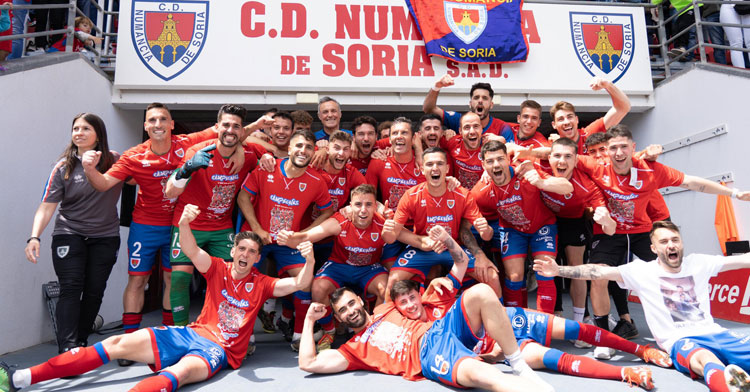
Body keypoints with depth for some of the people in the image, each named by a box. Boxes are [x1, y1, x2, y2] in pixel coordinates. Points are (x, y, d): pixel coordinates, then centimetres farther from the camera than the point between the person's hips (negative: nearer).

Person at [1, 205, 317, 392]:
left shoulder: (261, 284, 3)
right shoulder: (218, 269, 8)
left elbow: (298, 284, -7)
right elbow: (191, 251, -8)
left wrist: (309, 260, -28)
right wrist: (184, 223, -29)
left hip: (218, 350, -4)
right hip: (191, 333, 4)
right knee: (119, 343, -8)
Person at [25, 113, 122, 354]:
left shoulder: (115, 161, 0)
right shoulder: (64, 167, -2)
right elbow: (47, 206, -6)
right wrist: (34, 237, -18)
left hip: (106, 237, 1)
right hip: (69, 233, -1)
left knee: (94, 292, 3)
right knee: (70, 288, -12)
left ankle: (81, 343, 17)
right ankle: (67, 349, -15)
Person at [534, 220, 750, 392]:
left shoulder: (699, 263, 13)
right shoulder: (642, 271, 2)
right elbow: (600, 272, -7)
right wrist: (559, 271, -17)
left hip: (714, 332, 6)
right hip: (680, 340, -5)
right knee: (706, 358, -40)